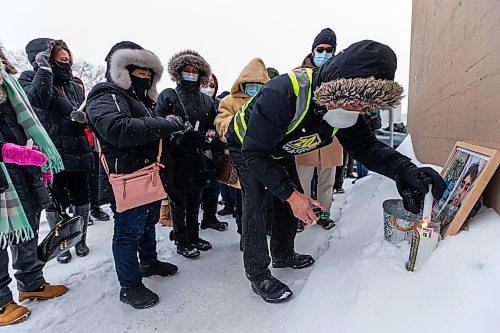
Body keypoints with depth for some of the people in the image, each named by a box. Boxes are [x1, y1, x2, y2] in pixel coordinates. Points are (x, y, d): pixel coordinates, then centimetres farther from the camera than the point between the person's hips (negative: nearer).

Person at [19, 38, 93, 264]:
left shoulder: (75, 85, 11)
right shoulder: (30, 79, -1)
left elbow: (86, 113, 15)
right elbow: (38, 100, -22)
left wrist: (83, 116, -7)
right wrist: (44, 68, -19)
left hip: (78, 152, 4)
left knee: (81, 198, 11)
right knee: (55, 201, 7)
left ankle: (81, 239, 30)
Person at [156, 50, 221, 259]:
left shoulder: (206, 100, 15)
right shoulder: (168, 96, 1)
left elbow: (213, 126, 18)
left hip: (199, 161, 5)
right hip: (177, 161, -5)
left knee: (195, 202, 16)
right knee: (179, 203, 5)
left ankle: (193, 236, 32)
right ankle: (181, 241, 20)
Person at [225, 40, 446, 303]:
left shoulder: (345, 107, -21)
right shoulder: (282, 94, -43)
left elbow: (366, 146, -16)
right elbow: (255, 153, -37)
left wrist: (405, 170, -34)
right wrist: (290, 194, -38)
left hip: (279, 149, 6)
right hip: (245, 145, -6)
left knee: (292, 198, 7)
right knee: (255, 202, -16)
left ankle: (283, 254, 29)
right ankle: (258, 275, -1)